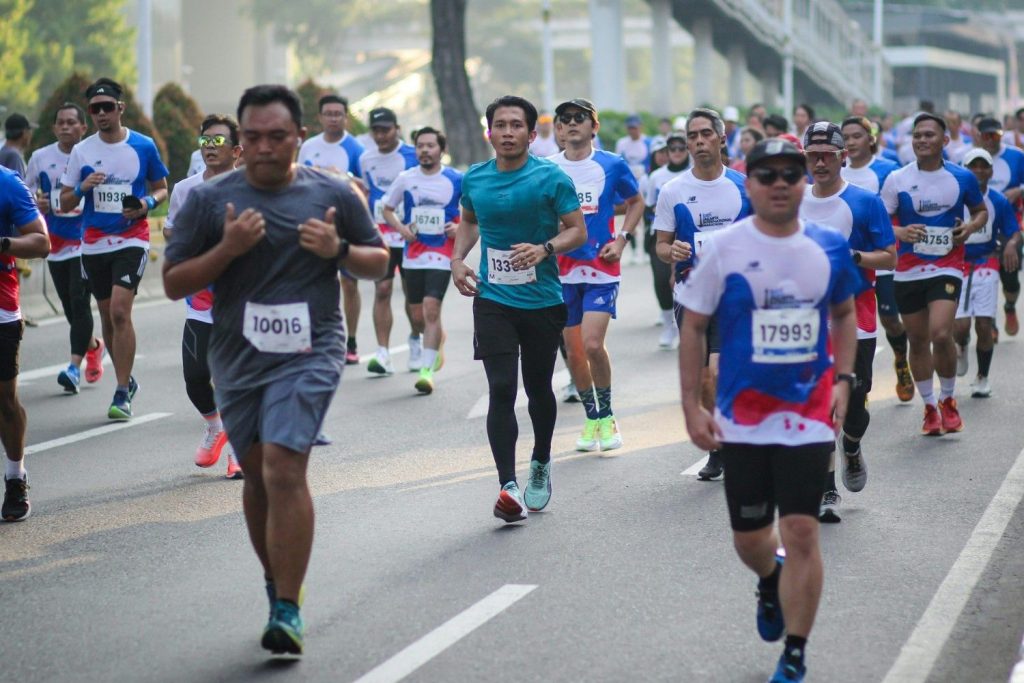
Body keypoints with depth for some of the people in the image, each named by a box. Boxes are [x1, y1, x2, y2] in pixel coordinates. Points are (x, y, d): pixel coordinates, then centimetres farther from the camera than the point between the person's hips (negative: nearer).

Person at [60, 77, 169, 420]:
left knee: (120, 312, -17)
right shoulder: (81, 151, 3)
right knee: (108, 317, 11)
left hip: (131, 240, -3)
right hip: (93, 244, 3)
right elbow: (65, 203, 7)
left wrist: (147, 203, -11)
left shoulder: (143, 146, -2)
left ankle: (122, 393, -12)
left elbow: (161, 188, 10)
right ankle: (126, 380, 30)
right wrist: (82, 188, -14)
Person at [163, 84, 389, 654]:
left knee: (284, 469, -17)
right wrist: (228, 248, -14)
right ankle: (277, 582, 33)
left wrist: (339, 250, -9)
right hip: (237, 357, 3)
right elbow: (173, 283, 2)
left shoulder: (333, 194, 3)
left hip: (309, 354, -3)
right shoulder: (209, 200, 3)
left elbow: (380, 263, 12)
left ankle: (288, 609, -14)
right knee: (257, 474, 13)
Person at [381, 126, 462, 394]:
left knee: (431, 307, -17)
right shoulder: (405, 179, 3)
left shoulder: (457, 180, -3)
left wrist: (460, 227, -10)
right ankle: (438, 338, 44)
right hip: (413, 254, 4)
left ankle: (427, 370, -15)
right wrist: (400, 227, -4)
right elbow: (387, 208, 14)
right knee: (418, 316, 10)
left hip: (442, 254, -4)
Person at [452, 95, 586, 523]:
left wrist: (545, 249, -24)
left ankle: (540, 466, 37)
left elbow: (577, 230, -5)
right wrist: (457, 259, 6)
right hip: (492, 299, 1)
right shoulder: (474, 179, 4)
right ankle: (508, 487, -17)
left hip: (542, 300, -1)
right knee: (501, 390, -12)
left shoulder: (551, 178, -7)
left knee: (538, 389, 12)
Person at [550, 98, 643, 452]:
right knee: (573, 350, 7)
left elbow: (636, 202, 13)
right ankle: (591, 419, 23)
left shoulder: (612, 165, -1)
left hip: (602, 267, -3)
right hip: (562, 270, 3)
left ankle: (607, 415, 3)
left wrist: (622, 240, 0)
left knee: (592, 344, -15)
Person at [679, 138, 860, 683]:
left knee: (801, 532, -9)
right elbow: (694, 328, -1)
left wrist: (842, 379, 3)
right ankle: (770, 583, 49)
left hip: (809, 412, 0)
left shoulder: (829, 247, 0)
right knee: (749, 537, 11)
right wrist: (692, 407, -5)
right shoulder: (723, 248, -6)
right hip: (742, 415, 0)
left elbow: (844, 313, 16)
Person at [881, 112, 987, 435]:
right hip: (908, 271, 2)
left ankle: (948, 400, 5)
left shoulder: (963, 177, 1)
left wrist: (972, 226, -5)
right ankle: (929, 408, 24)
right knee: (917, 341, 7)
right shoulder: (897, 179, -2)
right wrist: (899, 232, -18)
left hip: (947, 268, -1)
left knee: (941, 335, -18)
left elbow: (981, 210, 17)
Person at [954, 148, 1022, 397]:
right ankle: (961, 348, 29)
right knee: (960, 326, -10)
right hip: (956, 266, -1)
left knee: (984, 325, -4)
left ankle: (982, 378, 15)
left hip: (986, 266, 1)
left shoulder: (998, 201, 1)